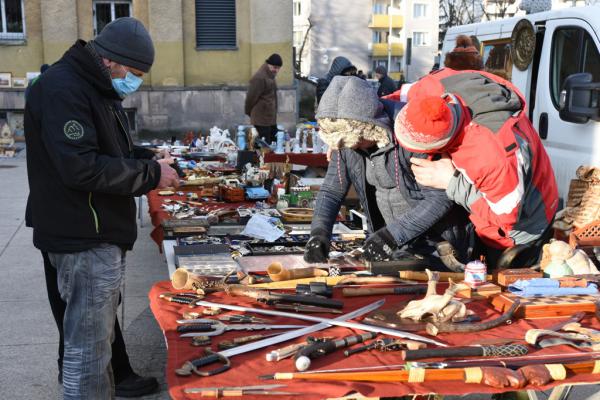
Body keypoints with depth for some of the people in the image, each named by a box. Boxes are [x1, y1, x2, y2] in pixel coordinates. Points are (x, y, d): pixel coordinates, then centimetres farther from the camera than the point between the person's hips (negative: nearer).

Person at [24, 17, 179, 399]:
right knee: (88, 347, -1)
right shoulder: (63, 90, -19)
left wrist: (152, 159, 5)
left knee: (97, 338, 21)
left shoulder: (97, 89, 14)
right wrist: (151, 174, -19)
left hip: (100, 235, 11)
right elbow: (82, 168, -26)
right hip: (84, 242, -11)